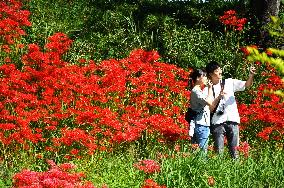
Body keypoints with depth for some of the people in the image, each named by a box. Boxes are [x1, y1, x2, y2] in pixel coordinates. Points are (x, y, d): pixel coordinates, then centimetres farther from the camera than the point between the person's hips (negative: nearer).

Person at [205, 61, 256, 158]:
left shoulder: (229, 82, 10)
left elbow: (246, 84, 4)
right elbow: (210, 108, -4)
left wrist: (251, 75, -14)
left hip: (232, 120, 2)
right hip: (217, 122, -2)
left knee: (234, 149, 2)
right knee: (218, 151, 0)